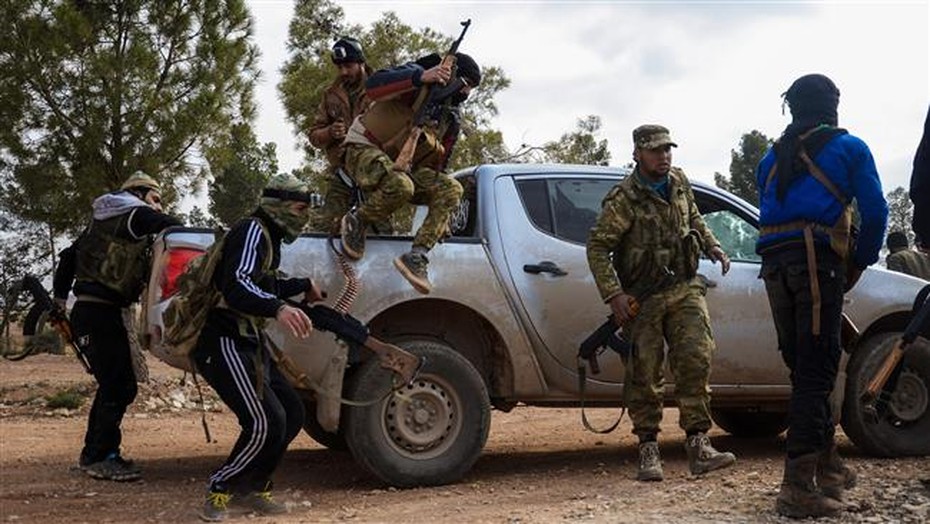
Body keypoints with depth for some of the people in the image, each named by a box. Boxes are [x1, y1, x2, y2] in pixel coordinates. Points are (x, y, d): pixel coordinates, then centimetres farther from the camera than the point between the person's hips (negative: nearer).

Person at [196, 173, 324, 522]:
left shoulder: (268, 237, 17)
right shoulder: (251, 231, -14)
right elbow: (235, 287, -30)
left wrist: (304, 286, 43)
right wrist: (278, 308, -46)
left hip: (248, 343, 11)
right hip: (224, 342, -11)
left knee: (291, 415, 10)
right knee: (265, 424, -18)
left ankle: (250, 490, 19)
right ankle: (219, 493, -1)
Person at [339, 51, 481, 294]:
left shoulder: (452, 118, 12)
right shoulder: (416, 76, -8)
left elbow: (438, 164, 18)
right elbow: (373, 86, -28)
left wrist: (441, 218, 15)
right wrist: (420, 78, -40)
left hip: (402, 166, 7)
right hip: (366, 150, -7)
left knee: (451, 190, -16)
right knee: (400, 185, -40)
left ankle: (418, 256, -23)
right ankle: (356, 221, -11)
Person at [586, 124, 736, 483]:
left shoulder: (680, 183, 7)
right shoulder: (624, 199, -13)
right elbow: (597, 247, -13)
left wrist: (714, 249, 15)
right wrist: (613, 294, -20)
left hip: (684, 289, 4)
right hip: (643, 298, -4)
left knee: (696, 359, -10)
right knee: (644, 375, 0)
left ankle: (697, 444, -6)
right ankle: (648, 451, 12)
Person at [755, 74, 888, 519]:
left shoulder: (771, 158, 24)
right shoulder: (849, 147, 10)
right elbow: (875, 211, 4)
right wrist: (859, 263, 15)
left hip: (773, 262, 5)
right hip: (817, 259, -5)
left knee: (805, 368, 14)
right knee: (815, 371, -8)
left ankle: (828, 466, 23)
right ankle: (798, 487, -14)